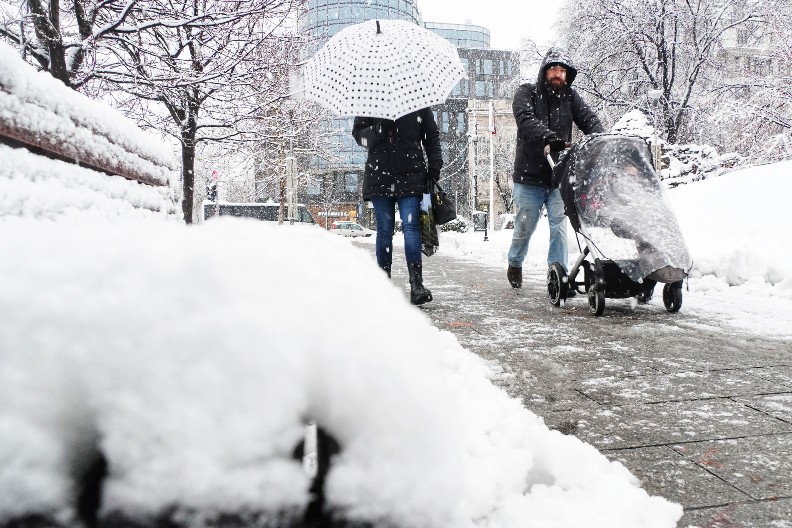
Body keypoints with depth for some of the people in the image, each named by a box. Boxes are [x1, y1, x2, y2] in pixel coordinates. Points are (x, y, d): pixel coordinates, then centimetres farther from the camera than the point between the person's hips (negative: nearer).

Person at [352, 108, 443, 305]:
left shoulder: (419, 104, 9)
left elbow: (432, 136, 15)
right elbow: (358, 133, 6)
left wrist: (434, 166, 5)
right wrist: (378, 130, -14)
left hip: (410, 175, -1)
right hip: (379, 176, 1)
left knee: (411, 226, -11)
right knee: (384, 229, 1)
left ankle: (416, 284, -15)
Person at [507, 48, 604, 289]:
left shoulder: (570, 97, 9)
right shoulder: (527, 93, -1)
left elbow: (590, 120, -3)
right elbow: (526, 120, -20)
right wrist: (550, 139, -36)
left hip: (560, 176, 2)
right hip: (529, 176, -2)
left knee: (559, 227, -3)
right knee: (524, 227, 9)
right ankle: (515, 264, 34)